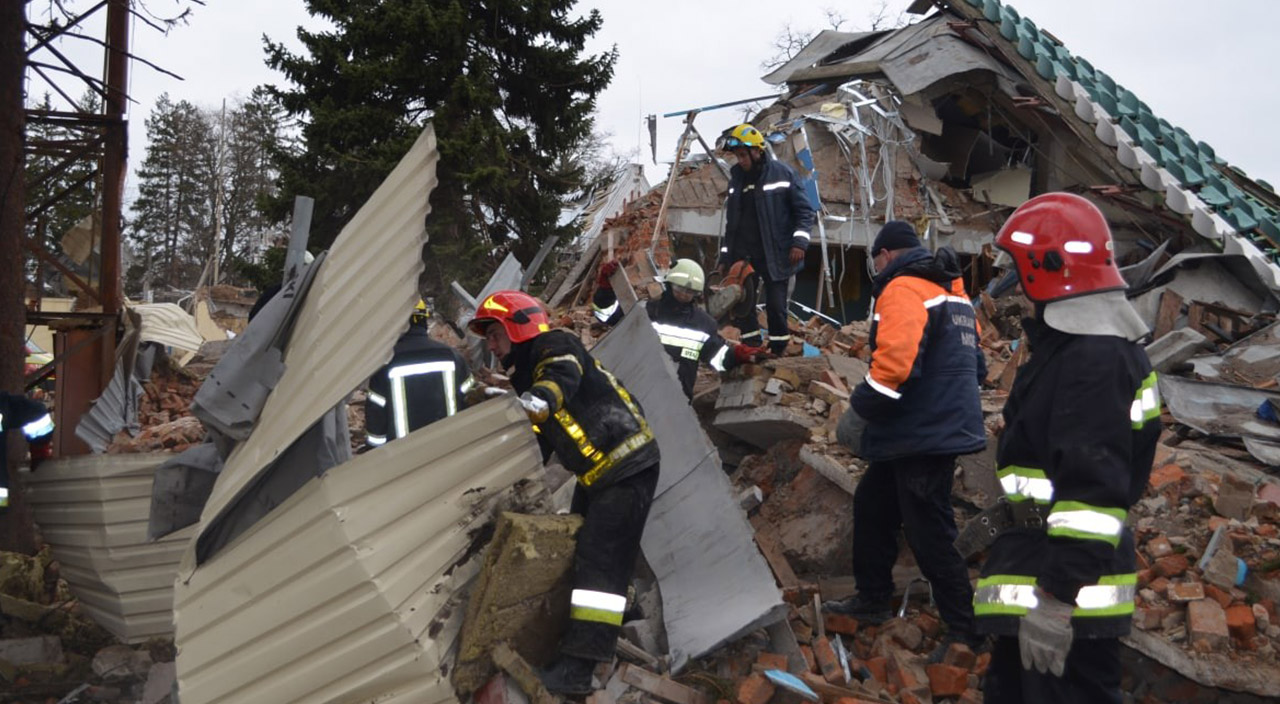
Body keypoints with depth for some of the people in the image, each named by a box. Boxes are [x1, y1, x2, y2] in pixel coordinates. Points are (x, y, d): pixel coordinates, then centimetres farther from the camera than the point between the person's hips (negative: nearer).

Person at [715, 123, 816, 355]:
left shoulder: (783, 173, -5)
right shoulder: (736, 178, 11)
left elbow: (804, 211, -4)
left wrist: (799, 241, -16)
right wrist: (724, 257, 14)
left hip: (775, 256, -5)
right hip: (743, 256, 5)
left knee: (776, 307, -2)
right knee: (741, 308, 4)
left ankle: (779, 353, 12)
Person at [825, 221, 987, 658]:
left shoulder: (903, 289, -15)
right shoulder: (951, 291, 17)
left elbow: (895, 361, -29)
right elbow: (972, 361, 23)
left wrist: (860, 410, -17)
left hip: (924, 437, -11)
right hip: (947, 423, 11)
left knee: (928, 533, -3)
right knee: (872, 504, 20)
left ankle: (965, 630, 8)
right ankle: (873, 599, 31)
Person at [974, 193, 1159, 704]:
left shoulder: (1092, 359, -22)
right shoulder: (1100, 345, 13)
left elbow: (1093, 487, -28)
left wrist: (1055, 598, -29)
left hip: (1068, 582, -11)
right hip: (1038, 564, 11)